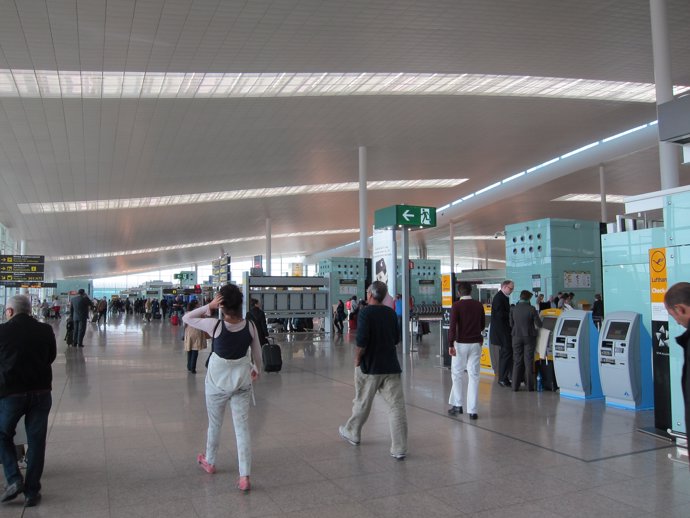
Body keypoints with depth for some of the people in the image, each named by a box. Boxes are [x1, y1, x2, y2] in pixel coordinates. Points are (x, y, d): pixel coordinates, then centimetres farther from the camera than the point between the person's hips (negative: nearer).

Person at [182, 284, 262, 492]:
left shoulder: (216, 325, -20)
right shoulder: (250, 326, -11)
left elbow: (186, 318, -8)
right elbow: (257, 354, 1)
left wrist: (209, 306, -15)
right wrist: (256, 370, 20)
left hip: (217, 382, -1)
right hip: (241, 382, 2)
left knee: (214, 424, 20)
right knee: (242, 427, 4)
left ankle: (209, 462, 43)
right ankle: (244, 476, 1)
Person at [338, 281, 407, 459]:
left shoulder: (365, 312, -11)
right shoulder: (391, 313, 7)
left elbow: (361, 341, -19)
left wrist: (357, 359, -6)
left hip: (369, 366, -4)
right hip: (391, 366, 4)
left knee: (362, 403, 16)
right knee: (396, 406, 0)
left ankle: (352, 433, 37)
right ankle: (399, 449, -2)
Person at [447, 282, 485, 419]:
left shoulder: (456, 306, -7)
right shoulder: (479, 305, 4)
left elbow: (453, 326, -15)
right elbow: (483, 325, 14)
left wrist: (450, 345, -13)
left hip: (460, 343, -3)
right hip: (475, 343, 3)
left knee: (457, 374, 11)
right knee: (474, 376, 4)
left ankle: (457, 405, 10)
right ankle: (472, 410, 3)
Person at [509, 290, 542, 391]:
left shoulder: (513, 309, -5)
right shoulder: (531, 309, -12)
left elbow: (511, 324, 3)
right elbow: (539, 324, -9)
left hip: (517, 337, 2)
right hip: (529, 337, -2)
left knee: (517, 362, 9)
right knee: (529, 362, 7)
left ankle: (515, 386, 10)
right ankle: (530, 386, 11)